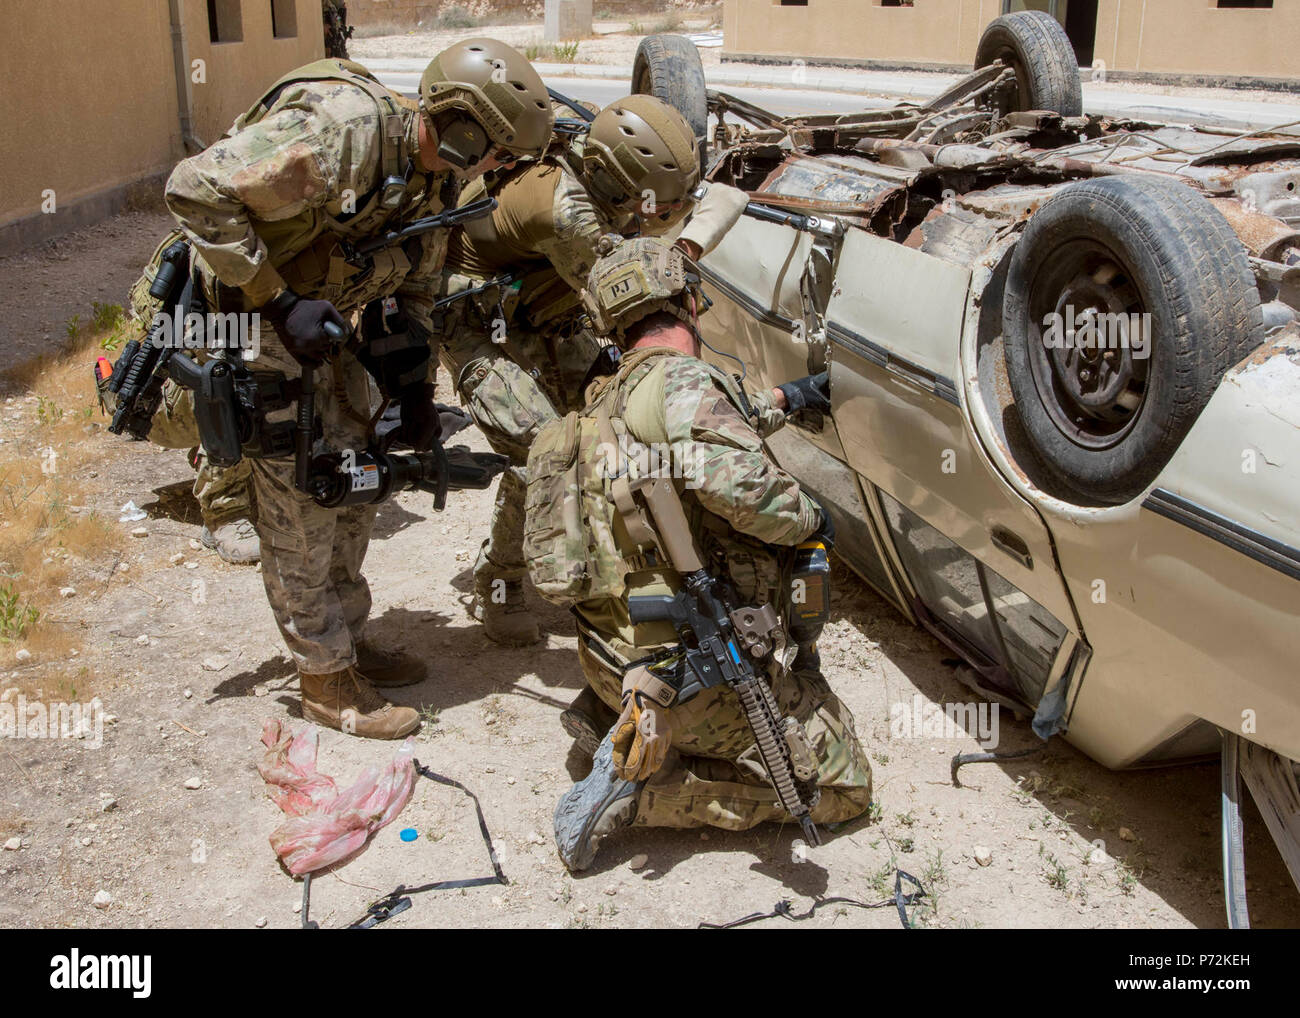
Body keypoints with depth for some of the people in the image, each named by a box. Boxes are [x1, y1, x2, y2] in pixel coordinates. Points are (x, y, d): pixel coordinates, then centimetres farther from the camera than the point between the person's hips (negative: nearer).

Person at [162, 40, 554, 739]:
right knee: (301, 512, -1)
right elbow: (197, 190, -31)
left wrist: (414, 388, 2)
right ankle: (326, 682, 14)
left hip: (323, 330, 8)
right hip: (251, 330, -8)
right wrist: (280, 302, -29)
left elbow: (411, 289, 12)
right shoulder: (341, 128, -30)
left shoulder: (438, 179, -1)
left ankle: (346, 640, 32)